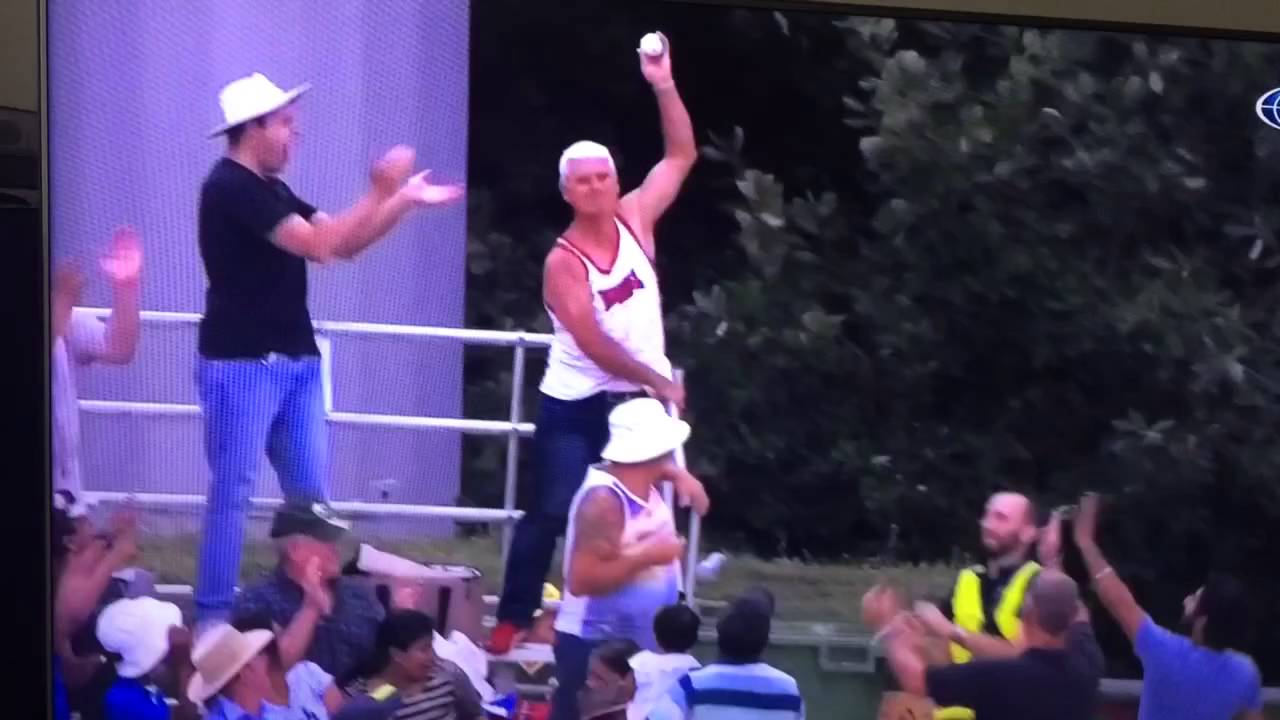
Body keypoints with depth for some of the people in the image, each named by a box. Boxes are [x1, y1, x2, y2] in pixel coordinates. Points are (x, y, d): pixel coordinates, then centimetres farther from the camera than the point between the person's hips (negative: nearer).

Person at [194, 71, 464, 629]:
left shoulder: (271, 191, 15)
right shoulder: (230, 188, -14)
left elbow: (344, 244, 17)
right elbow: (318, 245, -21)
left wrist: (407, 200, 9)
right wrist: (381, 193, -18)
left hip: (296, 363, 9)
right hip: (243, 365, -9)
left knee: (311, 495, 8)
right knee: (233, 493, -5)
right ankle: (213, 618, 0)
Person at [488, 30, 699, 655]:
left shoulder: (634, 220, 1)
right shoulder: (564, 261, -15)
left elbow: (681, 156, 4)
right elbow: (593, 343, -20)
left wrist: (664, 86, -9)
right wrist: (659, 381, -17)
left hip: (637, 401, 5)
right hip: (575, 405, -5)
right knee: (552, 512, -9)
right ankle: (512, 621, -3)